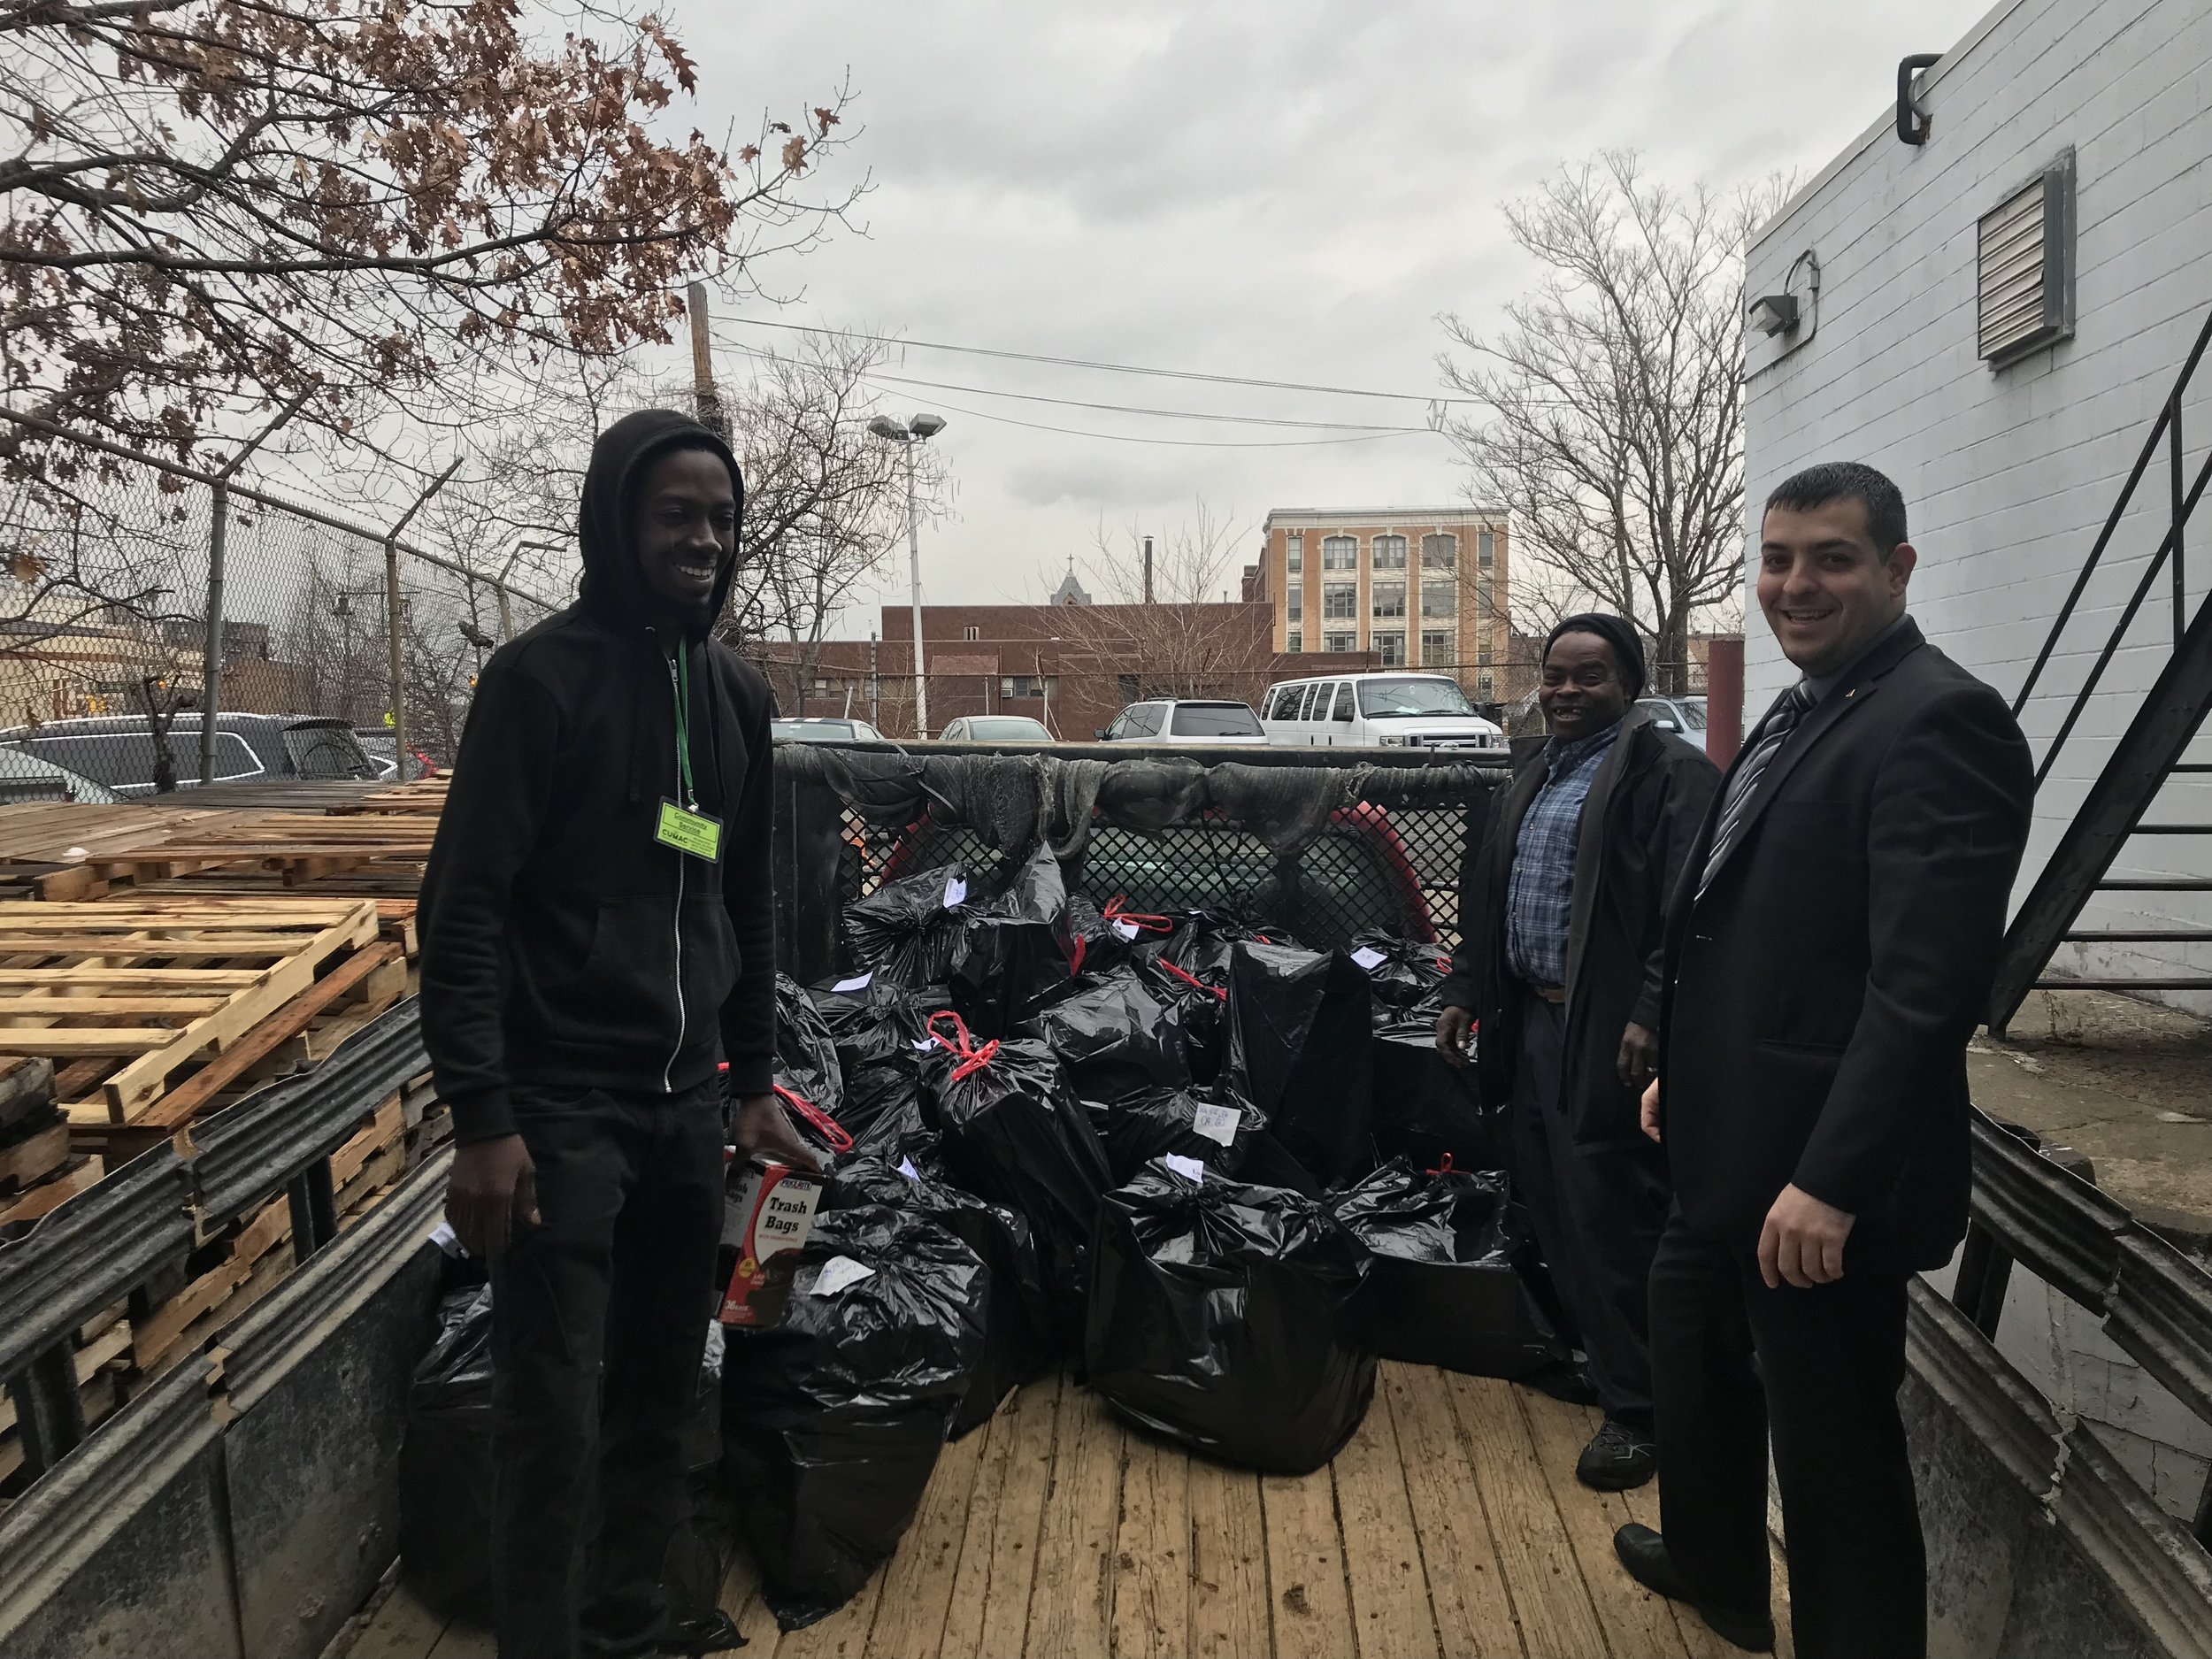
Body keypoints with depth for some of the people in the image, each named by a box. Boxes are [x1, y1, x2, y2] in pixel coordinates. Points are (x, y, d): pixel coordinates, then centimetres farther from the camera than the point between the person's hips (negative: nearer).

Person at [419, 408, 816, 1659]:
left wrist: (755, 1079, 15)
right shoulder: (543, 673, -8)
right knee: (558, 1417, -1)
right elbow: (466, 907, -11)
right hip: (562, 1107, -5)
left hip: (685, 1106, 6)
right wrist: (483, 1117, -16)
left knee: (661, 1396, 14)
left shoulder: (739, 692, 11)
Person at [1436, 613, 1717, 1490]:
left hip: (1608, 1035, -8)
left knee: (1614, 1217, -2)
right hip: (1532, 1021, 9)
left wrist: (1650, 1016, -25)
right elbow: (1485, 899, 21)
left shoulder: (1670, 774, -10)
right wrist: (1464, 991, 16)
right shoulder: (1531, 779, 17)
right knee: (1551, 1203, 16)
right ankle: (1602, 1358, 34)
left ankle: (1640, 1407, 13)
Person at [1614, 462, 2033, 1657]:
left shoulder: (1938, 721, -19)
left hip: (1820, 1173, -10)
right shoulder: (1800, 715, 11)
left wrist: (1830, 1180, -28)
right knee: (1693, 1349, 27)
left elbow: (1927, 985, -27)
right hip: (1731, 1149, 10)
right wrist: (1684, 1068, 18)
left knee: (1834, 1443, 6)